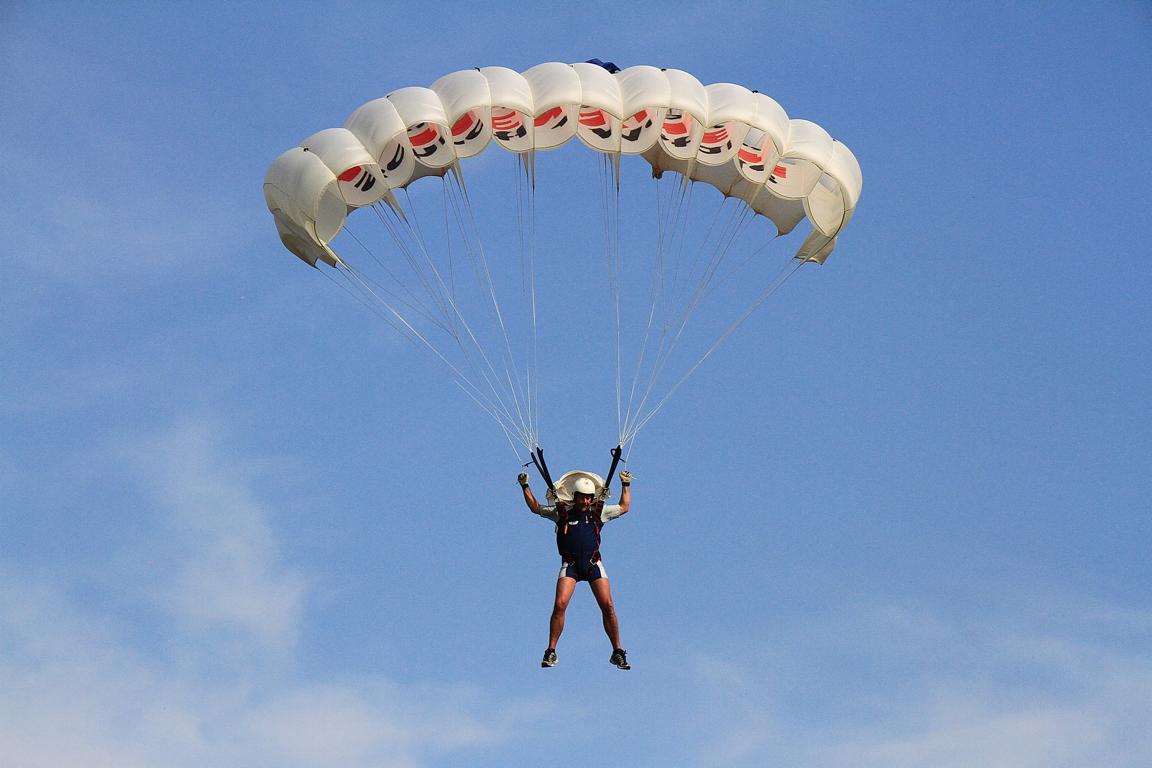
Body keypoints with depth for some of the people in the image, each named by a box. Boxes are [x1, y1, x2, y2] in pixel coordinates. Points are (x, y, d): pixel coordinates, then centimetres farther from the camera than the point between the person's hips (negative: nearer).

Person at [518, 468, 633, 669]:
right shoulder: (562, 511, 6)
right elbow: (535, 507, 20)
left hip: (593, 563, 1)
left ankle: (617, 653, 2)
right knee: (559, 605, -17)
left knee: (607, 606, -9)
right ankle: (551, 652, -6)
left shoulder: (599, 511, 9)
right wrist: (525, 487, 14)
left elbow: (623, 507, 26)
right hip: (570, 564, -1)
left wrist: (626, 485, 21)